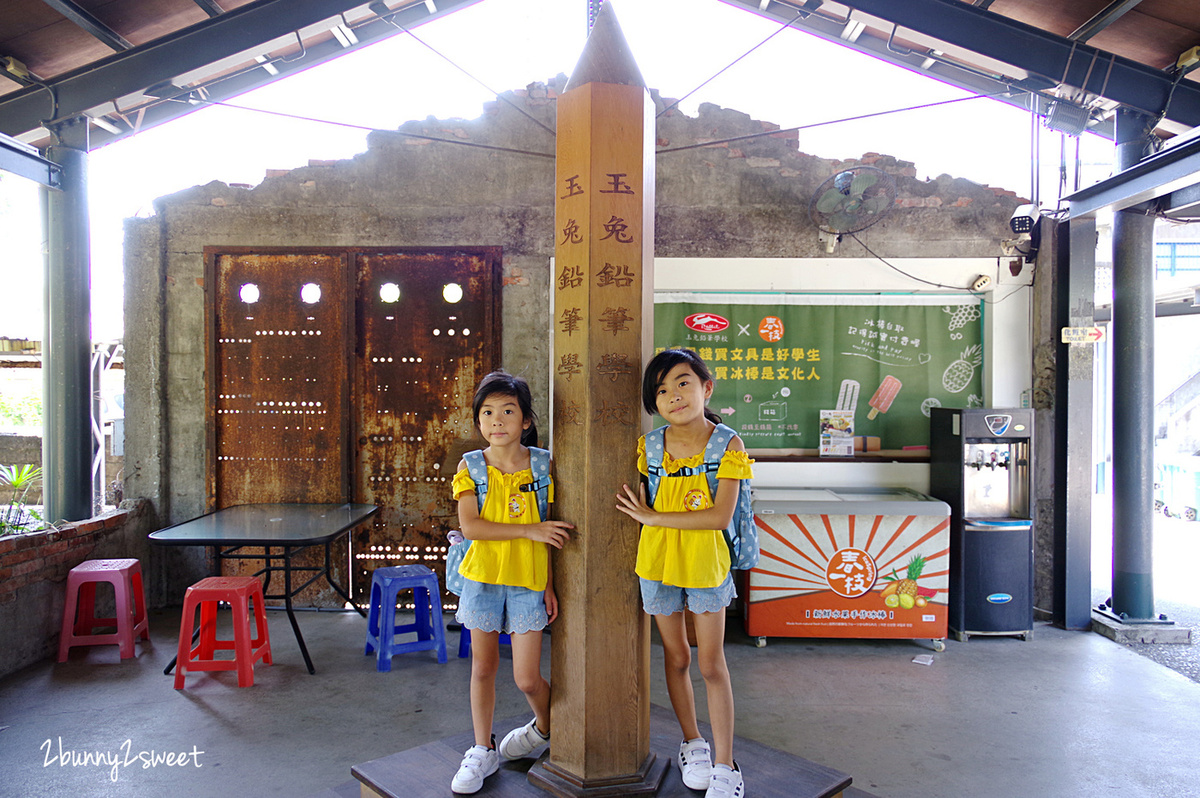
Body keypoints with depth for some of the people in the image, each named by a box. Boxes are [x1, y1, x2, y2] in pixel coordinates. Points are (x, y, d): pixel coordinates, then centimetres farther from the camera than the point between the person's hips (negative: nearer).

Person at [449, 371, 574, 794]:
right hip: (483, 576, 1)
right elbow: (469, 526, -15)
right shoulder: (470, 466, -4)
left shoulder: (541, 466, -4)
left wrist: (550, 585, -2)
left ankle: (545, 727, 33)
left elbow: (552, 533, 0)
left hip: (528, 580, -1)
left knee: (526, 678, 1)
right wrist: (529, 530, -21)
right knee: (483, 667, 12)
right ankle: (483, 750, 31)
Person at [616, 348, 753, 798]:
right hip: (658, 563, 3)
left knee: (712, 665, 5)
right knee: (676, 657, 15)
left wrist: (653, 518, -20)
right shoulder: (650, 447, -3)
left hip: (706, 564, -3)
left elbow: (721, 516, -21)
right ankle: (692, 744, 35)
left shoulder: (727, 446, -13)